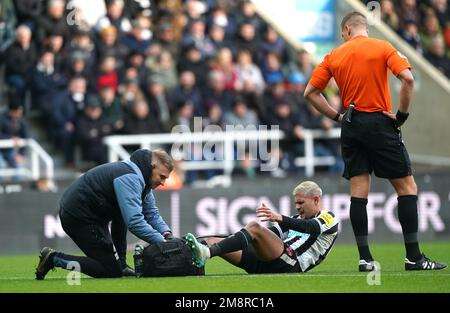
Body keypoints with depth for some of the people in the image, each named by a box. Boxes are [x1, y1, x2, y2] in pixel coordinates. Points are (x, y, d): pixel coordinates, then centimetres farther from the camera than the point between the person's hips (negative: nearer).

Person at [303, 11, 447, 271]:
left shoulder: (334, 56, 9)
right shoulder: (383, 48, -1)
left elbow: (311, 92, 9)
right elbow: (407, 78, -15)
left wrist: (337, 116, 11)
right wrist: (402, 114, -6)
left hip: (351, 126, 4)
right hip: (379, 122, -4)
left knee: (359, 191, 4)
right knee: (407, 187, 2)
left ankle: (365, 258, -1)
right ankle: (413, 256, -4)